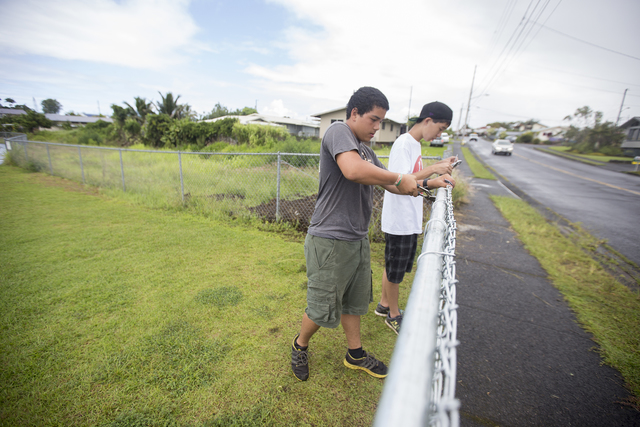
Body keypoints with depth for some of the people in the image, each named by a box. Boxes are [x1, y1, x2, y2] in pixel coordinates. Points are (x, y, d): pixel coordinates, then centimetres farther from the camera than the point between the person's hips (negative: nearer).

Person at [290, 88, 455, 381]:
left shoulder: (366, 150, 16)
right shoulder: (338, 131, -12)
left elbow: (390, 184, 21)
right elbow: (353, 170, -32)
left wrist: (431, 184, 11)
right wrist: (399, 178, -18)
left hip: (357, 239, 9)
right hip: (330, 241, -9)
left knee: (354, 302, 22)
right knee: (323, 310, 7)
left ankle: (355, 355, 43)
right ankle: (300, 345, 37)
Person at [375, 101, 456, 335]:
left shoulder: (415, 145, 13)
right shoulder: (403, 144, -16)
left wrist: (437, 181, 11)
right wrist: (432, 169, -24)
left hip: (410, 221, 9)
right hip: (398, 221, -9)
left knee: (394, 268, 21)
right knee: (395, 271, 8)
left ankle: (384, 304, 40)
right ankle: (394, 315, 28)